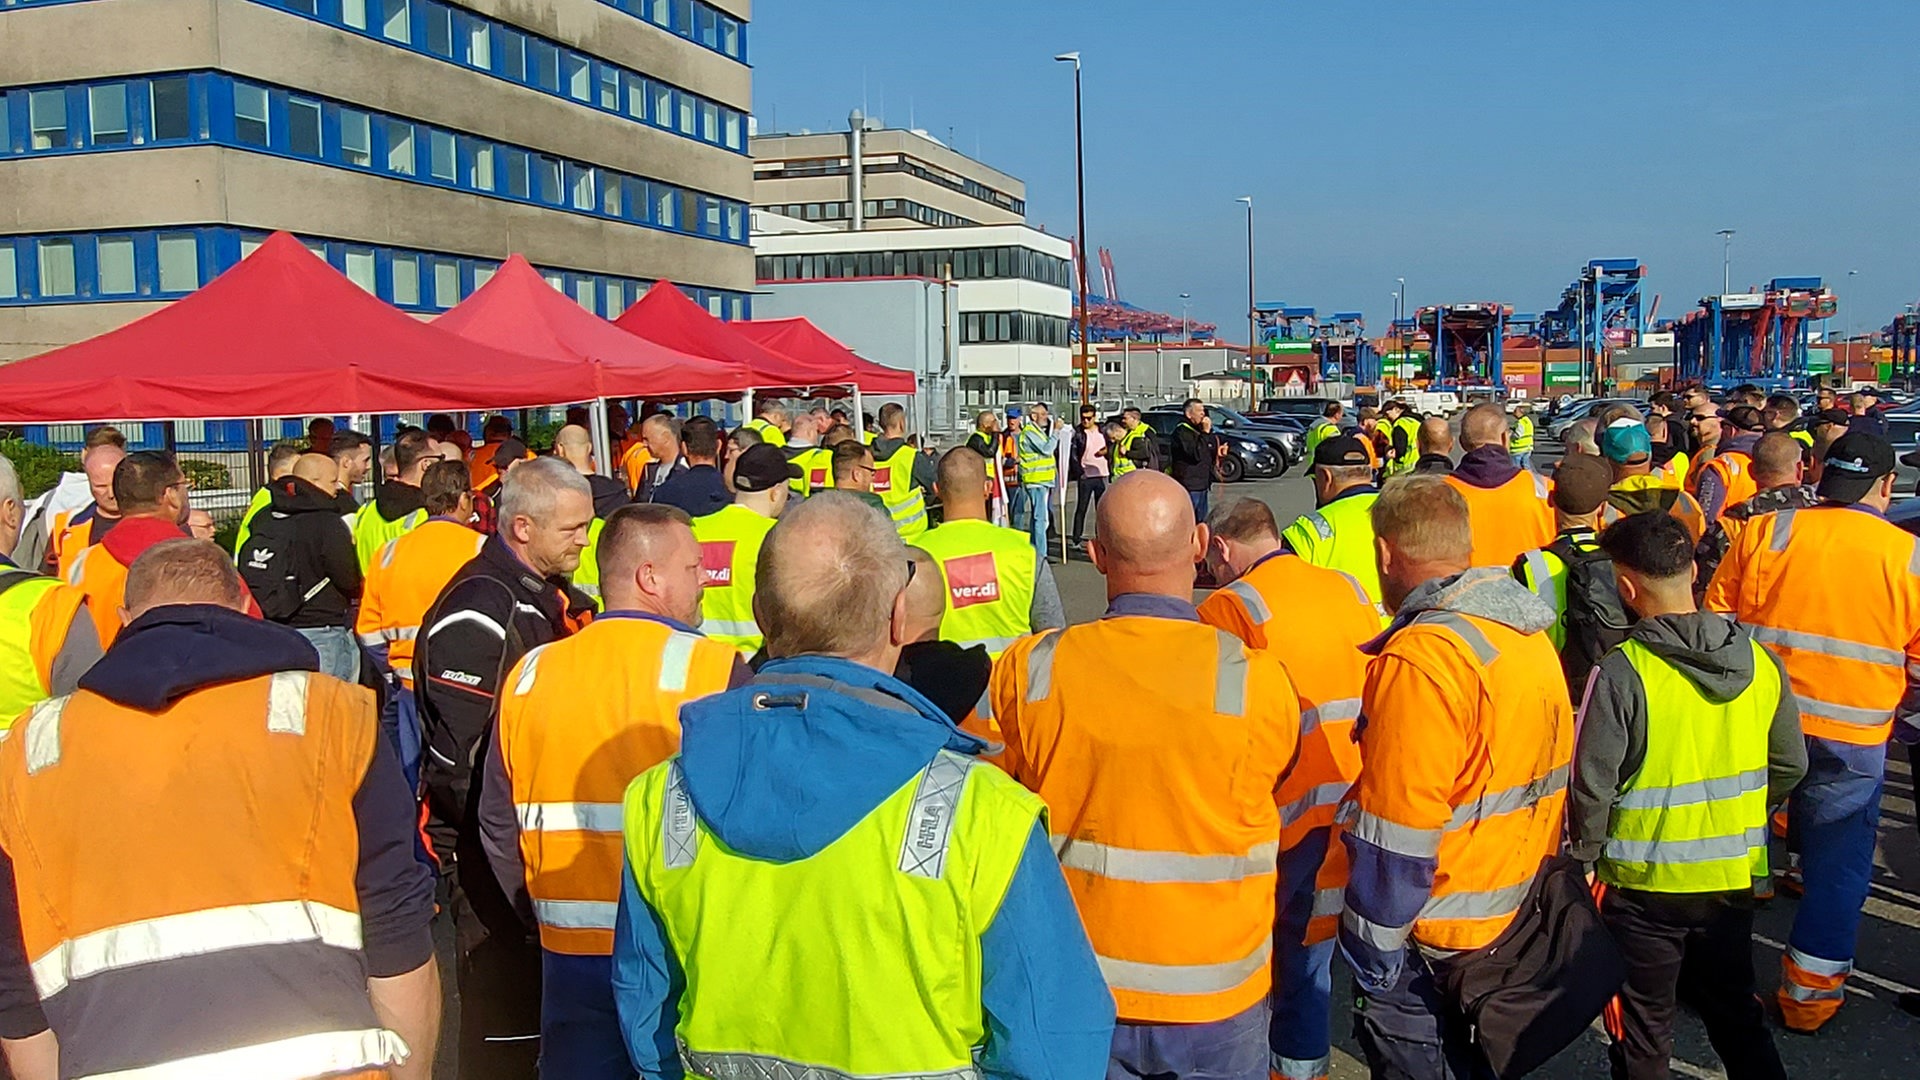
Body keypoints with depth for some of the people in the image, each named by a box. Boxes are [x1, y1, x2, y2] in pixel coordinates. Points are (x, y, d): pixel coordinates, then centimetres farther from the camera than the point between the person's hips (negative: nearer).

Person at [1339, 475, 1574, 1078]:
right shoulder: (1530, 633, 4)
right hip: (1520, 915, 8)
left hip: (1435, 938, -8)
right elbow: (1548, 775, 13)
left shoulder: (1423, 657, -25)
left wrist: (1369, 953, -15)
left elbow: (1396, 835, -25)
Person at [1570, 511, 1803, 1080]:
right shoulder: (1760, 661, -5)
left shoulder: (1621, 672, -23)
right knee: (1735, 1011, 24)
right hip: (1733, 877, 5)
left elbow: (1592, 785, -20)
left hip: (1642, 883, -5)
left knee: (1643, 1031, 13)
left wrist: (1584, 856, -4)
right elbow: (1790, 766, 6)